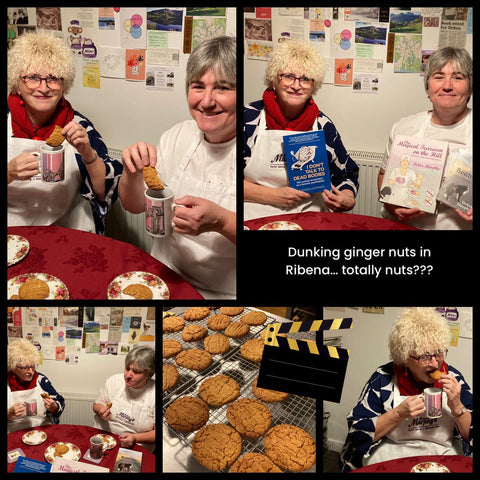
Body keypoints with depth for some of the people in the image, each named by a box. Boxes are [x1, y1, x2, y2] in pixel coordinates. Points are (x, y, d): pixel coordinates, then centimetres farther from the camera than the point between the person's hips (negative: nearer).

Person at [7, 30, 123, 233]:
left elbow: (106, 193, -2)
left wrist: (88, 154, -16)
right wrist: (10, 173, -19)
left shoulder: (79, 126, 0)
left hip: (69, 235, 1)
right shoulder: (8, 123, 1)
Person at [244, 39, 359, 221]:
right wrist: (274, 196, -8)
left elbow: (347, 174, 22)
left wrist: (347, 200, 0)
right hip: (253, 218, -3)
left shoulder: (323, 126, 9)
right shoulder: (249, 117, 1)